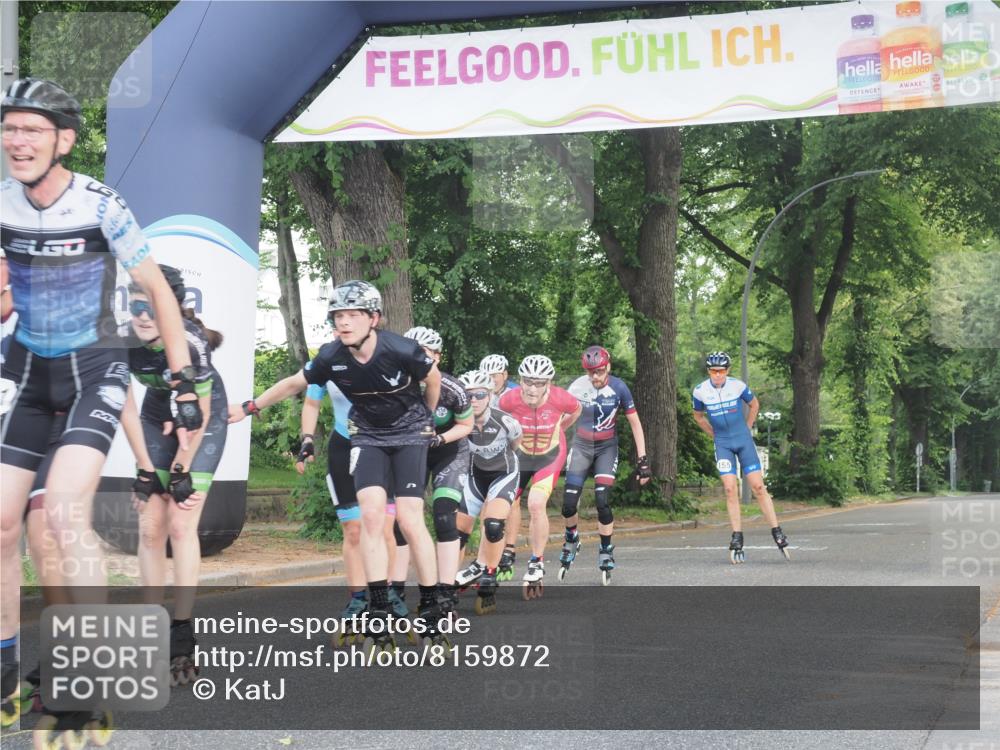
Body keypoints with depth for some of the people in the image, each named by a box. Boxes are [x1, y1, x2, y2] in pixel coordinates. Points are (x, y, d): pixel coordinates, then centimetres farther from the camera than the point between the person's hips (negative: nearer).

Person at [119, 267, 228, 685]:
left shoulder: (192, 343, -34)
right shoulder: (121, 342, -23)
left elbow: (200, 414, -22)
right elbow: (127, 408, -11)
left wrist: (182, 473, -16)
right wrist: (145, 471, -10)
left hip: (203, 421, -4)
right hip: (158, 419, 4)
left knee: (181, 525, -12)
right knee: (150, 528, -3)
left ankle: (182, 639, -8)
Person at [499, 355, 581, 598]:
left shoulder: (560, 398, -29)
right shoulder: (510, 399, -28)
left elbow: (576, 410, -3)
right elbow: (500, 419, -2)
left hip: (550, 455, -2)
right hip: (520, 454, 2)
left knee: (536, 504, -18)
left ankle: (537, 564, -1)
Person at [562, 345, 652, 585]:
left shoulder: (618, 388, -14)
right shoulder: (577, 388, -13)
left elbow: (635, 423, -6)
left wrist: (643, 460, -8)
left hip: (607, 448, -1)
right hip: (581, 447, 1)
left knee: (602, 502, -15)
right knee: (569, 503, -5)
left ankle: (606, 553, 3)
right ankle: (572, 541, 25)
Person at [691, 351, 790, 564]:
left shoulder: (738, 386, -8)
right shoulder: (700, 391, -7)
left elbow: (754, 405, 11)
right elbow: (698, 416, 13)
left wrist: (746, 428, 11)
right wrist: (714, 435, 9)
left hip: (743, 440, 0)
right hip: (723, 443, 0)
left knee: (758, 486, -5)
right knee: (730, 489, -10)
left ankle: (777, 533, 0)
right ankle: (737, 539, -4)